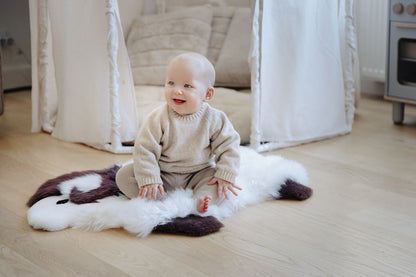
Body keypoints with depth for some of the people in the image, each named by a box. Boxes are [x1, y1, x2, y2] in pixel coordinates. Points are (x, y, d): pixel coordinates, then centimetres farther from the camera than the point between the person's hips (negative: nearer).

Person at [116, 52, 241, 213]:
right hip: (164, 174, 0)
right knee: (124, 176, -17)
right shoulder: (158, 118, -16)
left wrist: (225, 176, -17)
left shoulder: (214, 119, -12)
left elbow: (228, 146, -6)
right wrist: (149, 180, -22)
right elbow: (145, 149, -15)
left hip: (199, 173, 0)